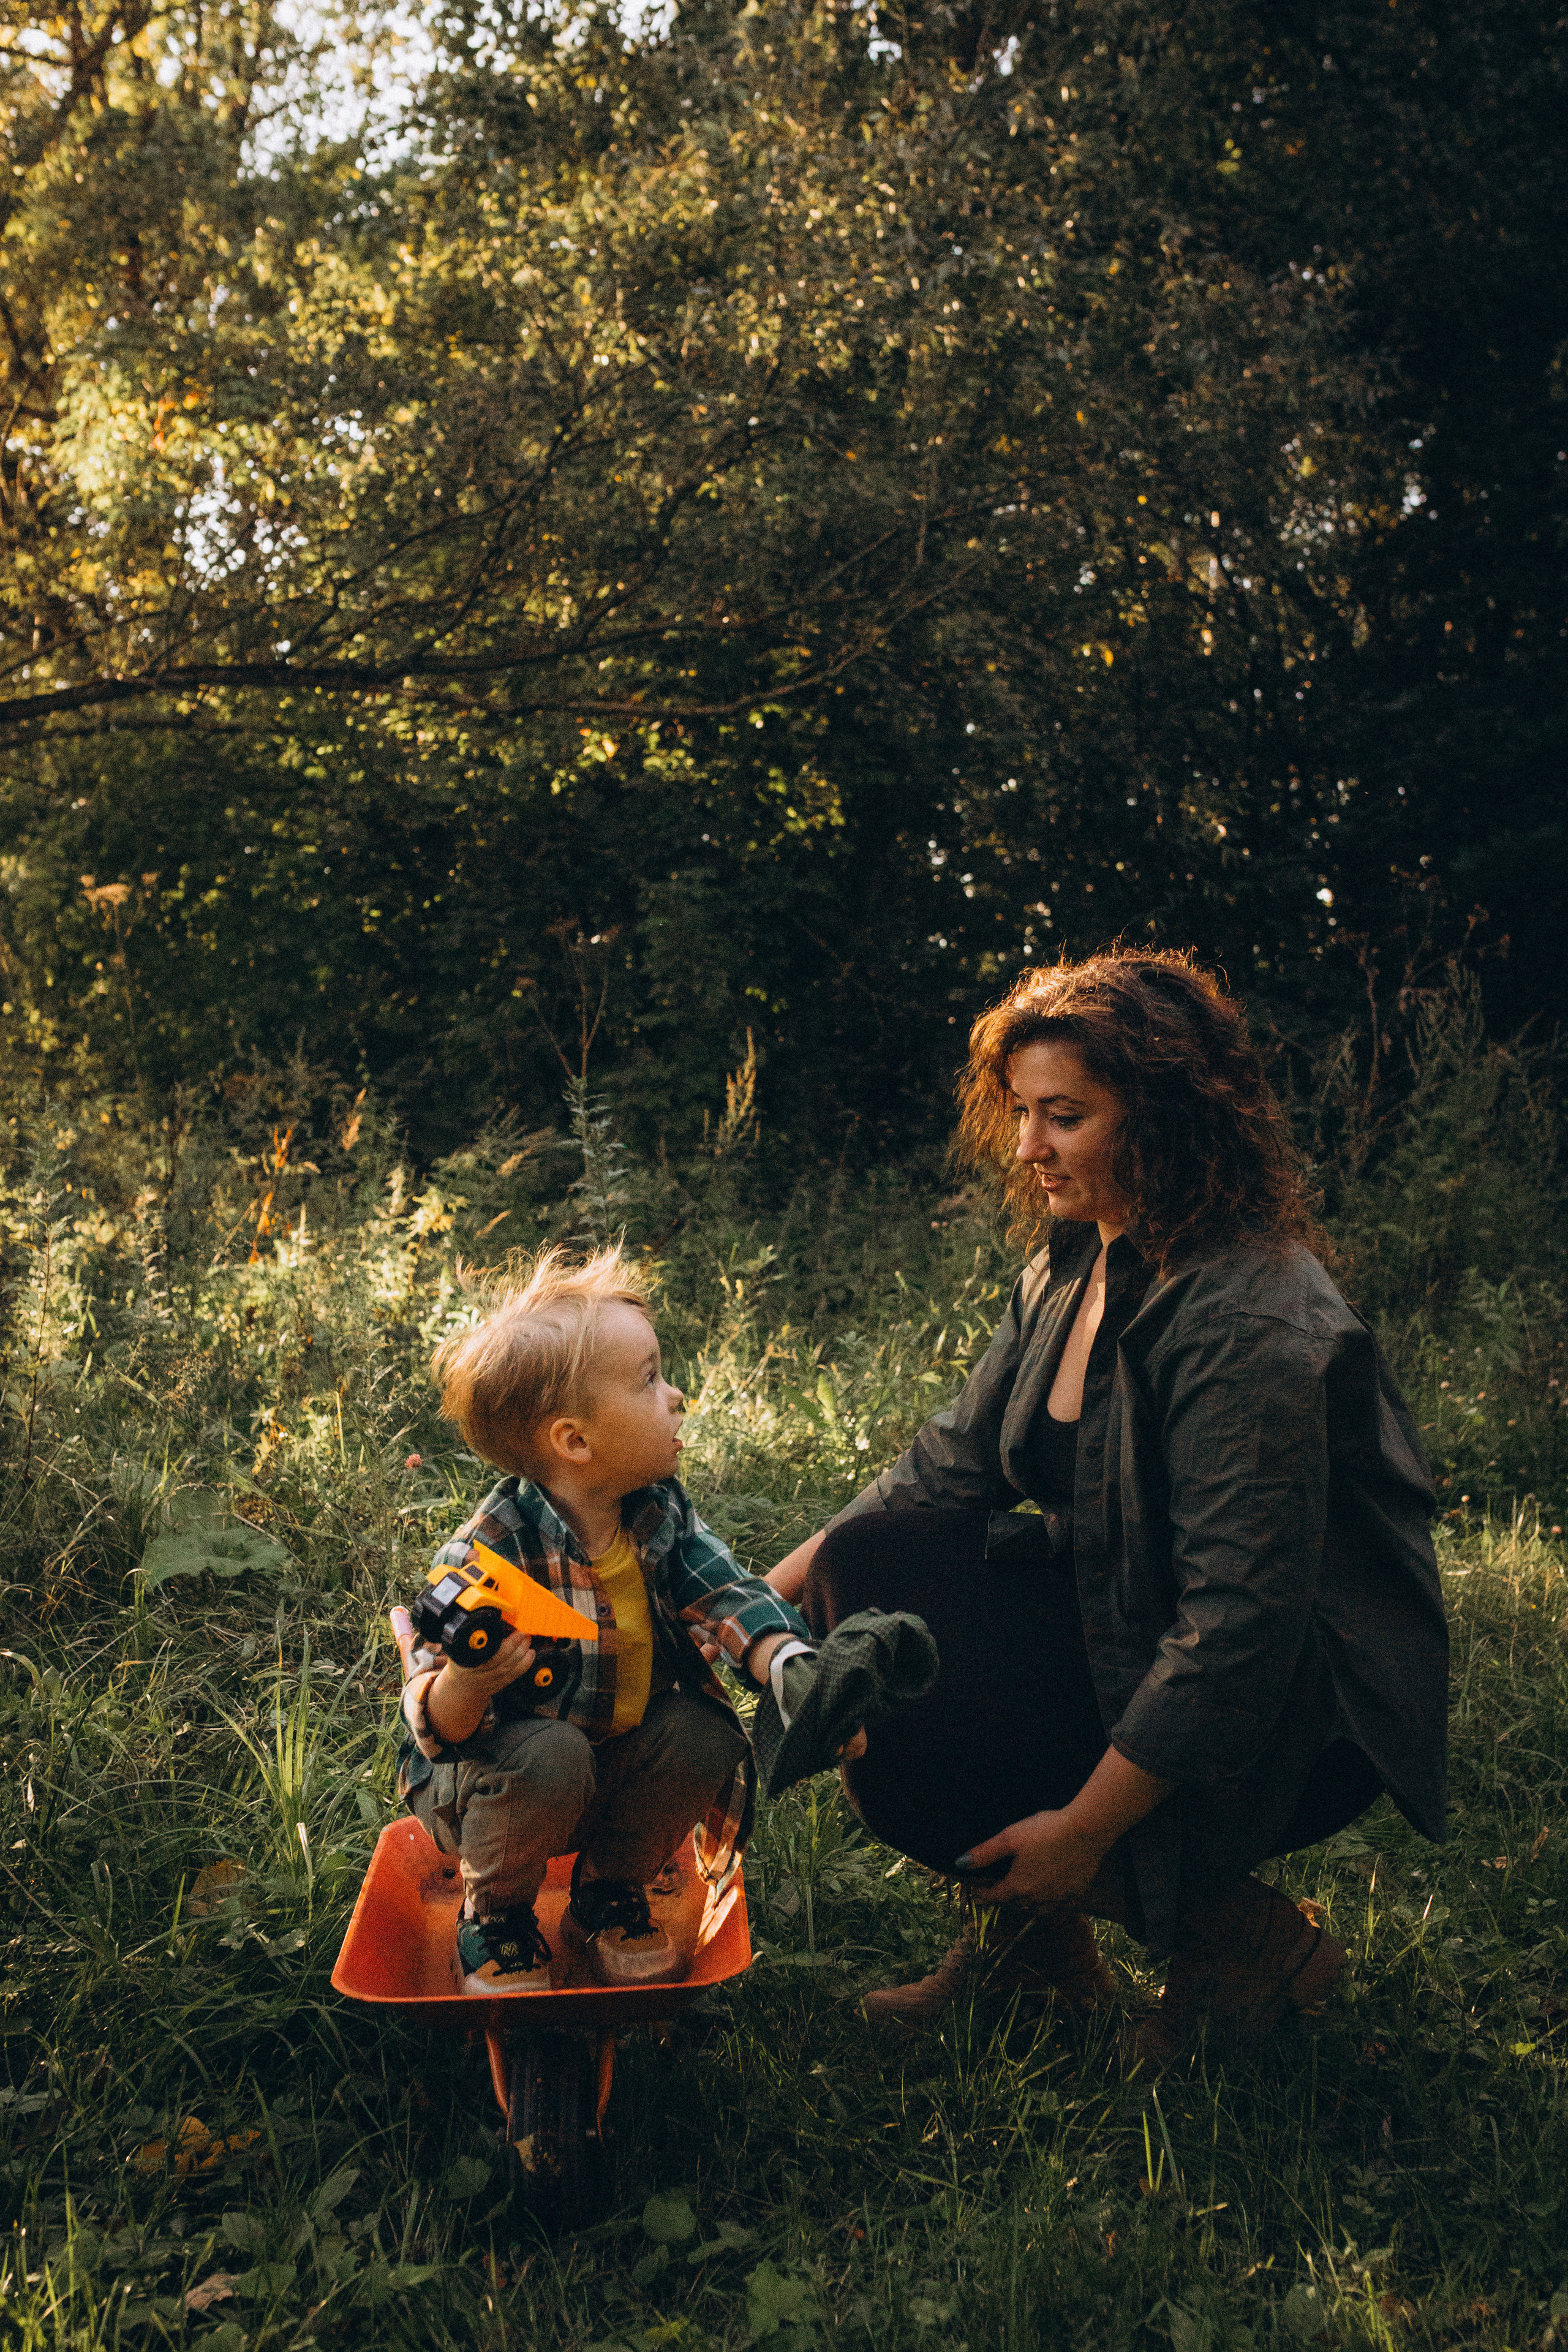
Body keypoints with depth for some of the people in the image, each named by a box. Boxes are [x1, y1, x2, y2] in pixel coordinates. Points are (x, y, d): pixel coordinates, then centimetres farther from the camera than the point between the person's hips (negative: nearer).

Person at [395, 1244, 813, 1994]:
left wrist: (789, 1664, -35)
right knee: (550, 1756, -34)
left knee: (703, 1734, -19)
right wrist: (467, 1684, -52)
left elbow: (727, 1595, -13)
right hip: (491, 1777, -5)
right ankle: (493, 1922, -3)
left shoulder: (660, 1510, -10)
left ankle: (609, 1900, 8)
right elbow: (434, 1723, -27)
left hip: (615, 1766, 6)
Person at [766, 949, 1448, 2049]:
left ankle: (1246, 1943, 0)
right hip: (1123, 1623, 9)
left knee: (909, 1759, -19)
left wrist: (1086, 1827, -26)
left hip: (1298, 1721, -8)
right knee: (865, 1567, -8)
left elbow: (1237, 1628, -30)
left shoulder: (1252, 1327, -28)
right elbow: (953, 1463, 5)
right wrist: (773, 1594, -4)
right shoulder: (1071, 1270, 1)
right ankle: (1031, 1929, 6)